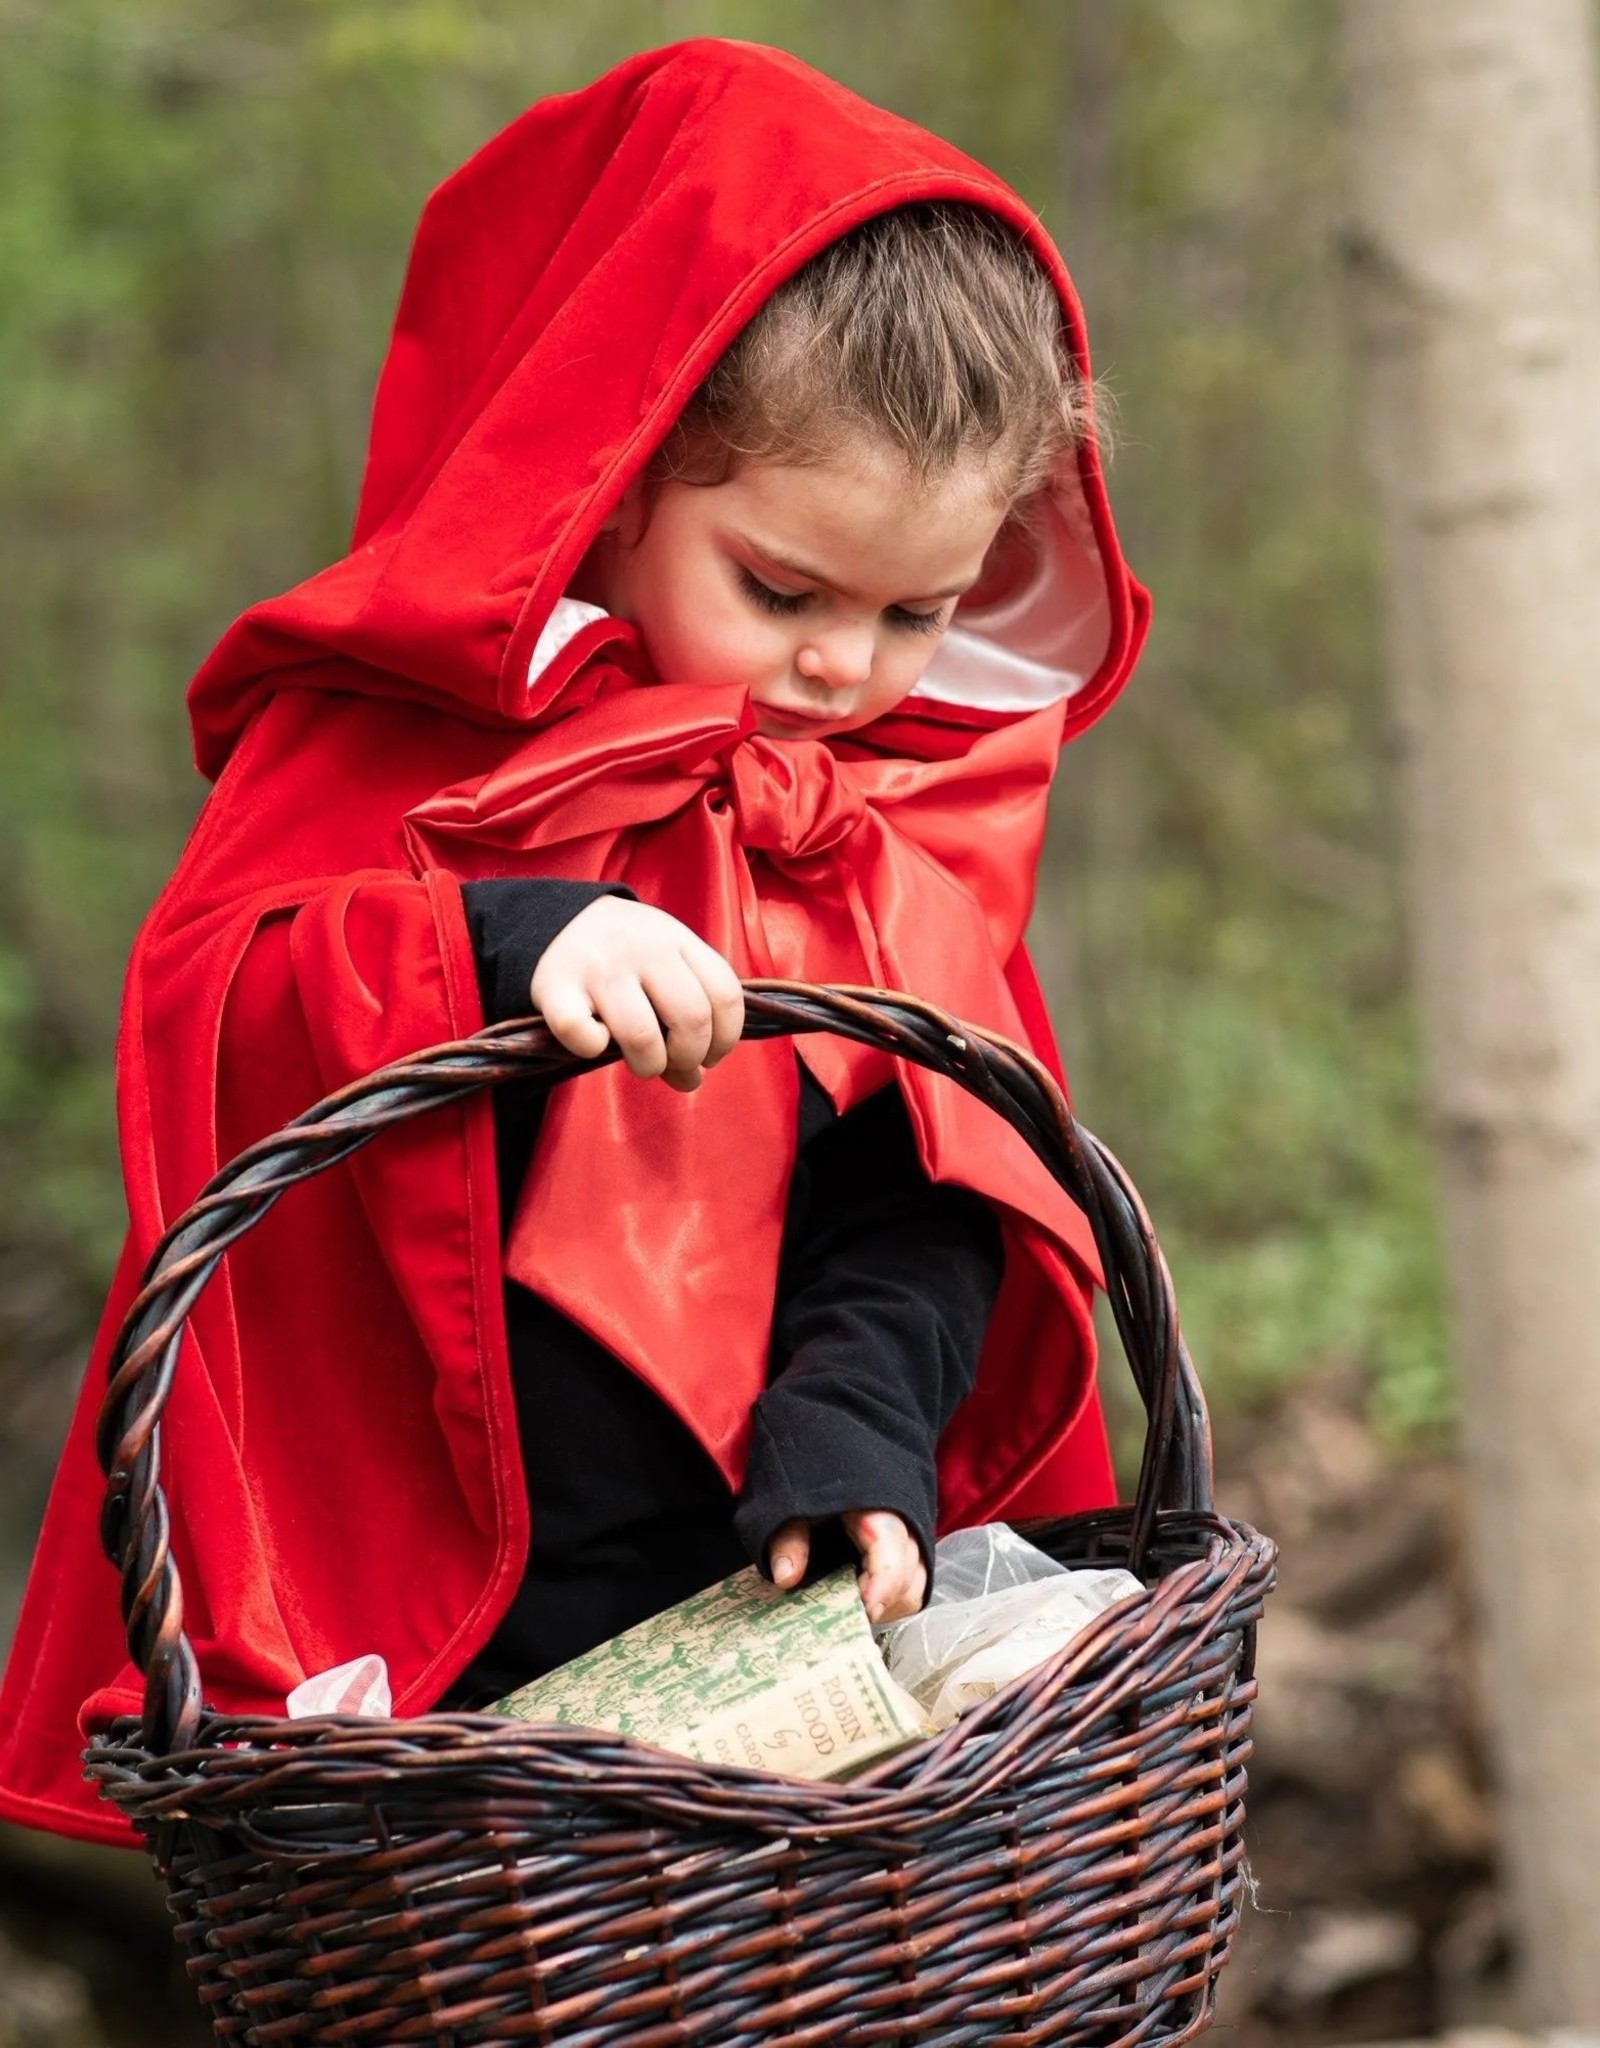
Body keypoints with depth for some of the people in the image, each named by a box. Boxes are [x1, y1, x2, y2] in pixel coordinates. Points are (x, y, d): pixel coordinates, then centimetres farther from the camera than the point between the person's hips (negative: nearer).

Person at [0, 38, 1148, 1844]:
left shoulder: (928, 802, 6)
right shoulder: (416, 722, -6)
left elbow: (930, 1174, 4)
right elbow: (194, 998, -18)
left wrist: (860, 1422, -14)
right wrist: (502, 948, -35)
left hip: (766, 1588, 3)